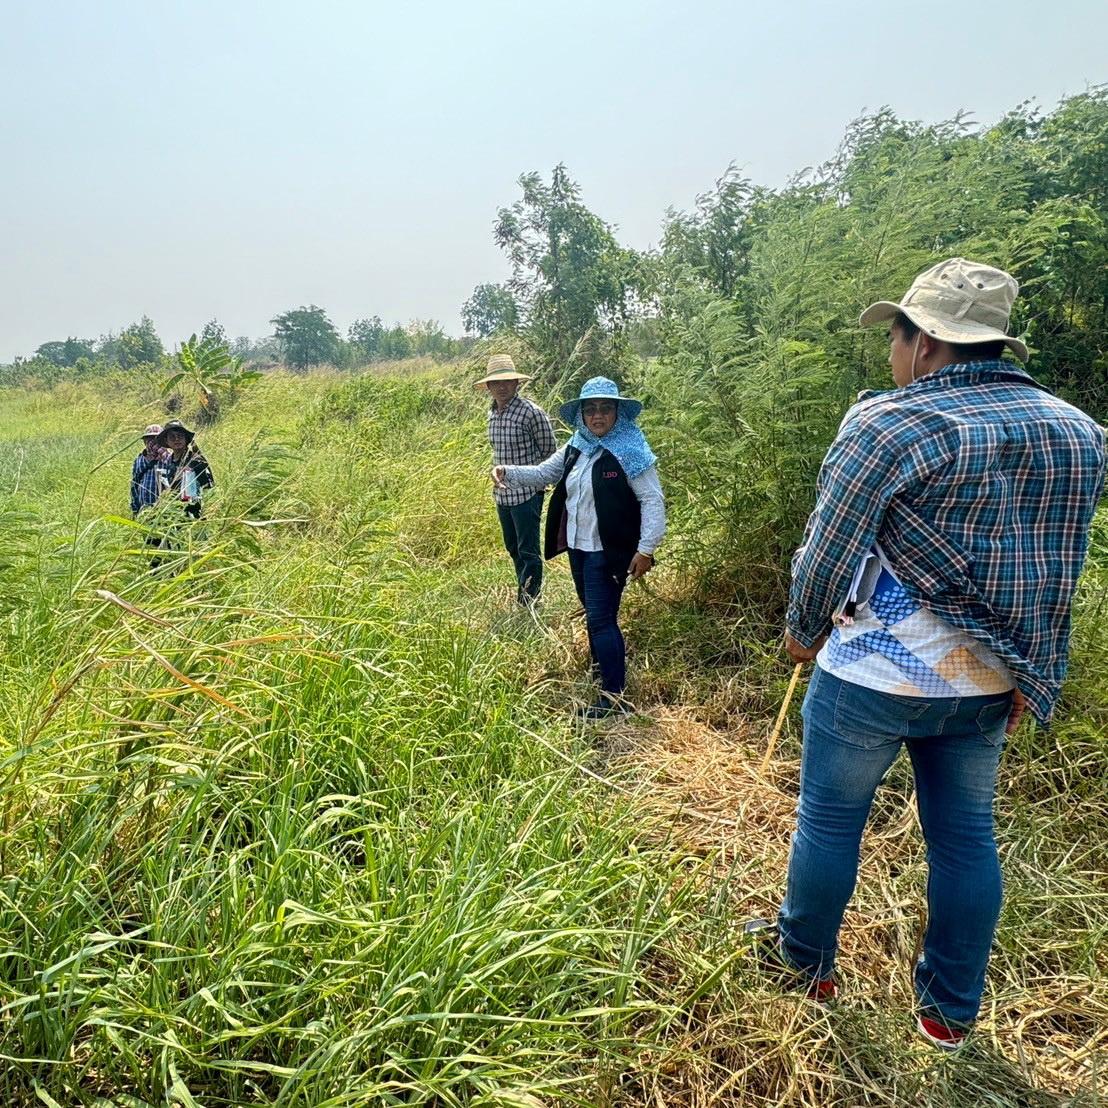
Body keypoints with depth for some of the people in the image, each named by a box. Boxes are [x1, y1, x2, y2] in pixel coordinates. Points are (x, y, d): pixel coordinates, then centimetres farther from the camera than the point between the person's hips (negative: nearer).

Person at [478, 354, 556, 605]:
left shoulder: (531, 412, -15)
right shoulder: (492, 412, 6)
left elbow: (548, 450, -4)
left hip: (527, 494, -7)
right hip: (503, 493, 8)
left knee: (528, 552, -1)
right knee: (513, 548, 18)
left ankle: (529, 603, 10)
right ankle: (523, 595, 33)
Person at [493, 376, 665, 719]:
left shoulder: (630, 452, -15)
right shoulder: (576, 448, 7)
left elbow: (652, 501, -15)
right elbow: (543, 473, 14)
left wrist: (646, 549, -20)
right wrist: (507, 472, -3)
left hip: (609, 552, -7)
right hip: (578, 547, 8)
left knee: (601, 619, -6)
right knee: (593, 614, 19)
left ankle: (613, 695, 4)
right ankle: (602, 674, 36)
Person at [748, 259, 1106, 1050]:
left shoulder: (890, 425, -17)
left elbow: (827, 552, -13)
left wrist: (803, 631, 4)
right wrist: (1033, 676, 14)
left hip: (873, 678, -5)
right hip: (986, 684, 6)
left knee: (830, 820, 14)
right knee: (966, 837, 18)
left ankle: (806, 959, 35)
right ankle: (951, 1012, 33)